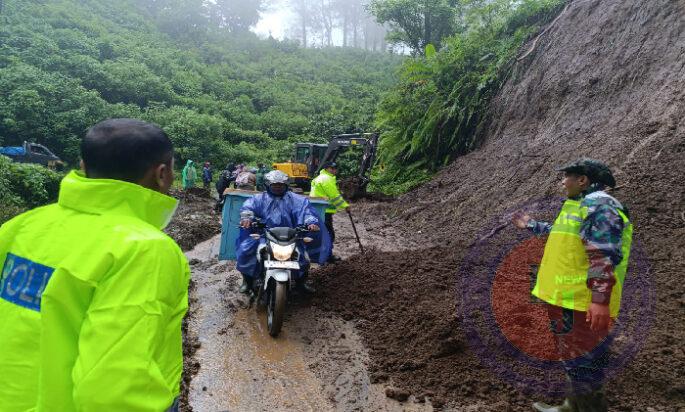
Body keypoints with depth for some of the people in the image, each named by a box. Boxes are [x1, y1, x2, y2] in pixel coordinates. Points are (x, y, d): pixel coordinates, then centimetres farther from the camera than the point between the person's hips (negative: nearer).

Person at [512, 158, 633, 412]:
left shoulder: (599, 205, -15)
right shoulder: (580, 205, 18)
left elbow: (604, 255, -24)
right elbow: (560, 234, 36)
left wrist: (600, 298, -30)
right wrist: (530, 225, 44)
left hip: (583, 301, -11)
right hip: (565, 296, 11)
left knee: (583, 360, -2)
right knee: (573, 356, 20)